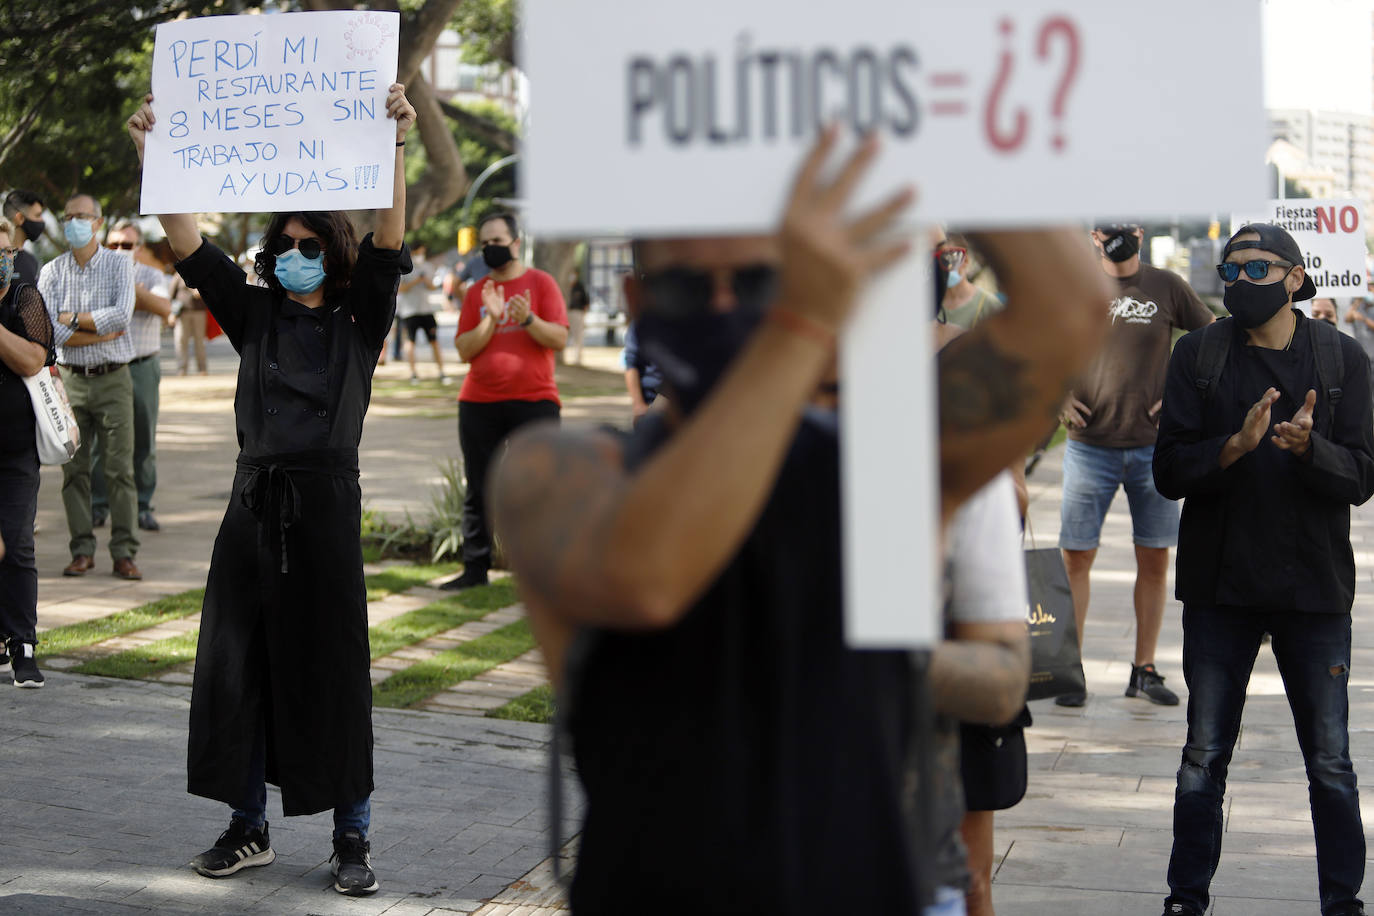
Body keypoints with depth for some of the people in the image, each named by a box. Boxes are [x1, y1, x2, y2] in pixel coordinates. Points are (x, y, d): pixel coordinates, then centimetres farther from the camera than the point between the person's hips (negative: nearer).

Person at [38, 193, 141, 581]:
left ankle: (124, 552, 1)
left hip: (113, 378, -2)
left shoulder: (119, 265, 3)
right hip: (70, 379, 2)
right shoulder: (51, 272, 6)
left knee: (120, 469, -3)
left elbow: (122, 314, -14)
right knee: (74, 469, 2)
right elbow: (50, 331, -7)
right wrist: (103, 331, -10)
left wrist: (74, 320, -9)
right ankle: (82, 550, 9)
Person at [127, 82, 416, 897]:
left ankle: (353, 837, 9)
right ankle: (249, 829, 18)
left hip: (327, 506, -4)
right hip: (255, 502, 4)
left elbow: (389, 245, -13)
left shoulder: (359, 322, 2)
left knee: (333, 671, 0)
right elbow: (190, 246, 2)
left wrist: (395, 148, -25)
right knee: (238, 668, 6)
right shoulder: (255, 315, 10)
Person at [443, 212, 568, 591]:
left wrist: (528, 319, -23)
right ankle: (475, 568, 9)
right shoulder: (476, 293, 10)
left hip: (533, 402, -3)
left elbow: (559, 339, -7)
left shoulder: (541, 283, 2)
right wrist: (490, 318, -13)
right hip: (480, 404, 3)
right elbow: (464, 350, 2)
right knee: (478, 490, 4)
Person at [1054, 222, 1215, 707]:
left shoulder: (1167, 287, 2)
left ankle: (1144, 670, 15)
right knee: (1076, 557, -3)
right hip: (1090, 445, -1)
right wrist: (1058, 398, 0)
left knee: (1155, 558, 4)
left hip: (1154, 444, 1)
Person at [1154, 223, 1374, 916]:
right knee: (1204, 756, 9)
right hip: (1220, 585, 1)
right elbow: (1169, 472, -4)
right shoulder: (1197, 356, 2)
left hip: (1314, 586, -1)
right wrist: (1236, 444, -21)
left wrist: (1308, 447, -24)